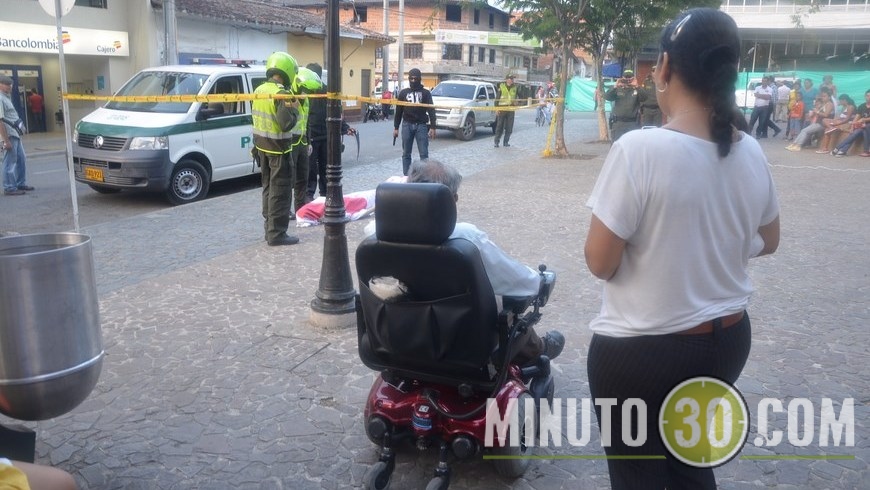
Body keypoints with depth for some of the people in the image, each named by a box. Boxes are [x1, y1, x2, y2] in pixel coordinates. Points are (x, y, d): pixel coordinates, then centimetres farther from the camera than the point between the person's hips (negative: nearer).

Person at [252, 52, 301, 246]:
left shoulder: (259, 90, 7)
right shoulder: (282, 94, -20)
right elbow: (286, 124, -26)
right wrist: (295, 109, -12)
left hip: (262, 146, 8)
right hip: (278, 149, -8)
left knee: (268, 188, 17)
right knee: (280, 192, -3)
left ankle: (270, 228, 25)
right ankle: (276, 233, -2)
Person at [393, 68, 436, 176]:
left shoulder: (426, 93, 5)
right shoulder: (403, 93, 10)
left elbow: (431, 110, 0)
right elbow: (398, 111, 12)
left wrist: (432, 127, -10)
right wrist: (396, 127, 8)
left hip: (421, 125, -2)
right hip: (407, 125, 2)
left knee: (424, 154, -6)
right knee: (406, 154, 5)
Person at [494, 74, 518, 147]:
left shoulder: (514, 87, 10)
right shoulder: (501, 86, 0)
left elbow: (515, 97, 20)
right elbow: (497, 98, 0)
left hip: (511, 109, 4)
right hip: (502, 108, -4)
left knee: (509, 127, 4)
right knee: (499, 126, -4)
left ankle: (506, 141, 13)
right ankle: (496, 142, 1)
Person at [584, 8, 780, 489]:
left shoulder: (639, 149, -22)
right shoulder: (751, 153, -3)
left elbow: (600, 261, -18)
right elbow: (766, 242, 12)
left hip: (640, 352, -6)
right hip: (727, 341, 6)